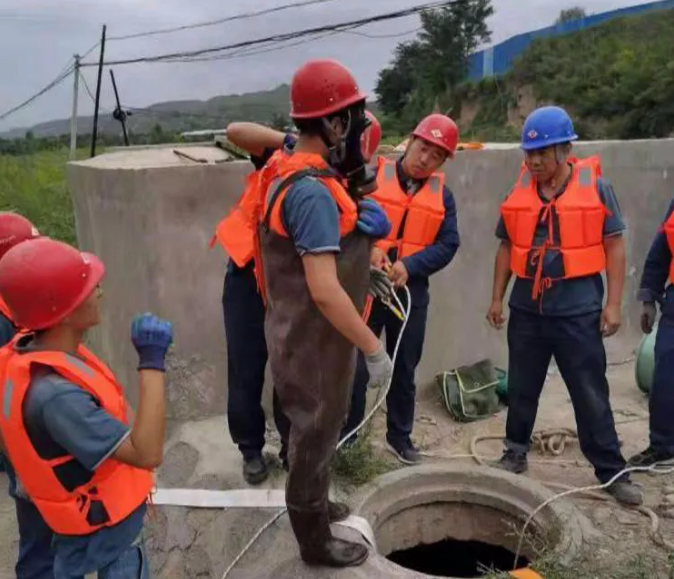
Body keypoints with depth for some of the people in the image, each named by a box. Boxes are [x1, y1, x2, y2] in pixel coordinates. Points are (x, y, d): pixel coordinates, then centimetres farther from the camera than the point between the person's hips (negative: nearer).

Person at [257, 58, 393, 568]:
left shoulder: (296, 172, 3)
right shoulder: (313, 191, -27)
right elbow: (324, 290, -30)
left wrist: (352, 193, 7)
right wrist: (373, 347, -22)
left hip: (307, 332, 9)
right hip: (313, 339, -9)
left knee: (320, 427, 26)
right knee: (315, 434, 9)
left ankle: (316, 504, 49)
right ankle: (316, 541, 31)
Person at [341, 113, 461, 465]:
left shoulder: (442, 195, 5)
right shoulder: (372, 177, -4)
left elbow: (448, 245, -3)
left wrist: (410, 265, -18)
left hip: (412, 293, 3)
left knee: (404, 369, 14)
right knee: (355, 367, 3)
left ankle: (399, 436, 31)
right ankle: (346, 436, 21)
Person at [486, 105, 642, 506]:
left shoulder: (595, 186, -5)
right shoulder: (519, 191, 4)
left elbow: (614, 245, -3)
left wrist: (613, 303, -8)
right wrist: (498, 297, 9)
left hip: (578, 308, -3)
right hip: (527, 307, 3)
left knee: (591, 394, 4)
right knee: (521, 389, 14)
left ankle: (612, 471, 18)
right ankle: (516, 453, 32)